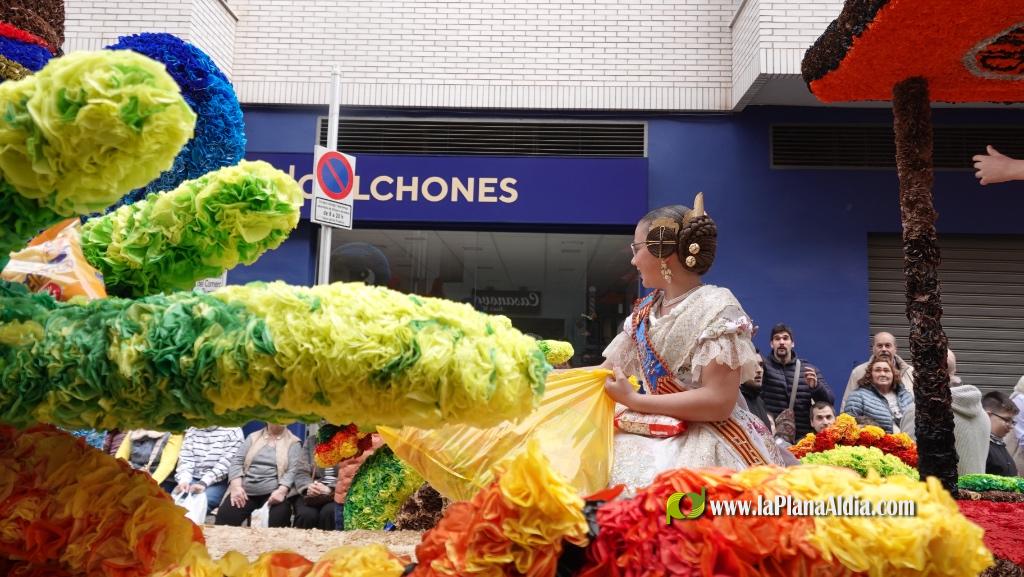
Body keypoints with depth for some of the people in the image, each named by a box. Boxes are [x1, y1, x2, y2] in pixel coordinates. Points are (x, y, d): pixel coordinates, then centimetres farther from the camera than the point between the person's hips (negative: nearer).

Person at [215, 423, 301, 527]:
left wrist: (282, 490, -20)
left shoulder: (293, 443, 9)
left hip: (273, 493, -2)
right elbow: (236, 461, 8)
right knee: (225, 516, -24)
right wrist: (236, 486, -9)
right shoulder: (253, 437, 18)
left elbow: (293, 471, -2)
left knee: (277, 520, -33)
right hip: (245, 490, 3)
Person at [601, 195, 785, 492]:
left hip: (708, 440, -7)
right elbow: (608, 371, 15)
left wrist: (634, 400, -17)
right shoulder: (646, 310, 13)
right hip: (657, 434, 7)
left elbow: (719, 402, -20)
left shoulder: (715, 306, -11)